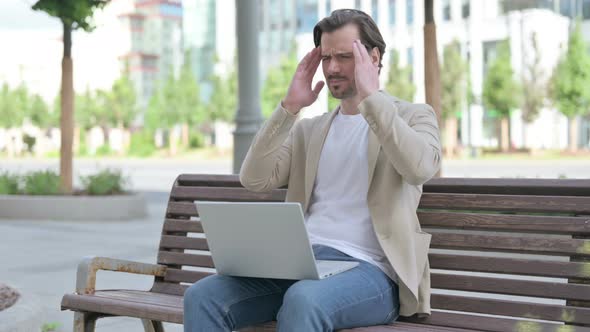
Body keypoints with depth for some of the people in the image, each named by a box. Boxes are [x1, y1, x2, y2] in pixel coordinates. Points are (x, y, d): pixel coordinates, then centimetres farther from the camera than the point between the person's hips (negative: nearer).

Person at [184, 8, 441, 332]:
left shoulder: (413, 116, 8)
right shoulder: (308, 129, 22)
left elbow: (420, 168, -16)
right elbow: (253, 179, 7)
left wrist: (371, 96, -12)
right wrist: (289, 106, 3)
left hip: (368, 270, -5)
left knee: (304, 301, -39)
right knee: (202, 297, -20)